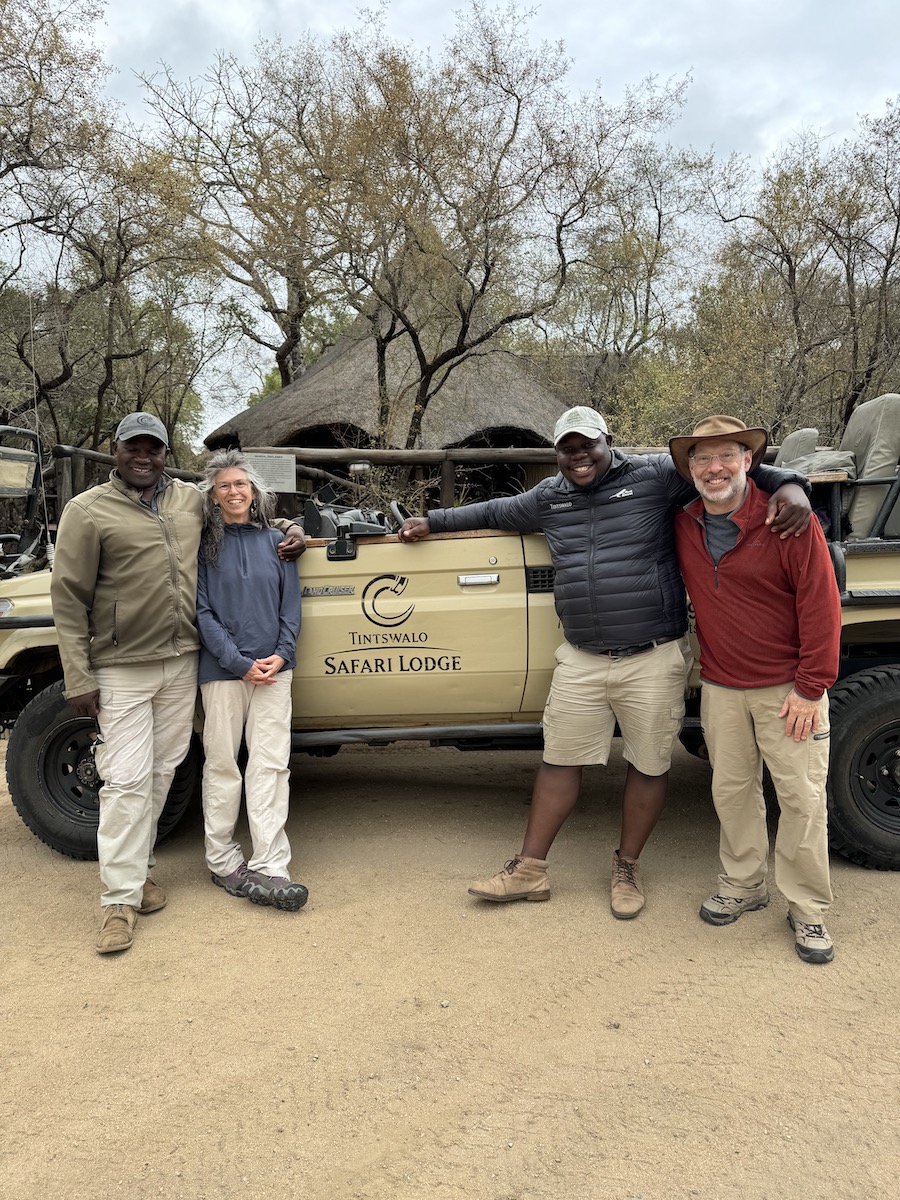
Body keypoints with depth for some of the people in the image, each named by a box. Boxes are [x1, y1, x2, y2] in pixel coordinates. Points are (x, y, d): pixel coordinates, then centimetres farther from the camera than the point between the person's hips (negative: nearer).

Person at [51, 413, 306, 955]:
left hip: (182, 663, 5)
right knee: (128, 779, -5)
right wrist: (78, 677, -10)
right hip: (122, 670, -4)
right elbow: (69, 598, -6)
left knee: (162, 771, 12)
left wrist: (291, 530, 6)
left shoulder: (192, 499, 9)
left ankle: (139, 865, 29)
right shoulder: (88, 511, -5)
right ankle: (121, 899, 3)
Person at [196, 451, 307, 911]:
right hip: (222, 670, -2)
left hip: (273, 668, 2)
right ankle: (222, 861, 18)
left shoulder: (274, 541, 8)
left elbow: (291, 603, 8)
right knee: (222, 765, 6)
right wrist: (240, 663, -13)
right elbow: (201, 611, -5)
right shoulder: (204, 545, 0)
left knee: (271, 765, -2)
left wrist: (282, 653, -7)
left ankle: (269, 869, -1)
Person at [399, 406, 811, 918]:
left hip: (654, 659, -3)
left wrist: (788, 484, -22)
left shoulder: (655, 475, -4)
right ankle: (530, 870, 22)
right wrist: (433, 522, 29)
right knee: (560, 761, 10)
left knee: (650, 766, 10)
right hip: (581, 660, 4)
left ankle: (627, 869, 30)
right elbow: (493, 512, 25)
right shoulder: (549, 497, 11)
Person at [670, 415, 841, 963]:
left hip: (788, 687, -4)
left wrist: (810, 687, -14)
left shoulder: (789, 521, -13)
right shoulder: (684, 527, 2)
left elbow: (821, 605, -13)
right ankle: (743, 886, 30)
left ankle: (808, 910, 16)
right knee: (732, 791, 13)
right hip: (720, 687, 5)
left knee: (802, 798, 1)